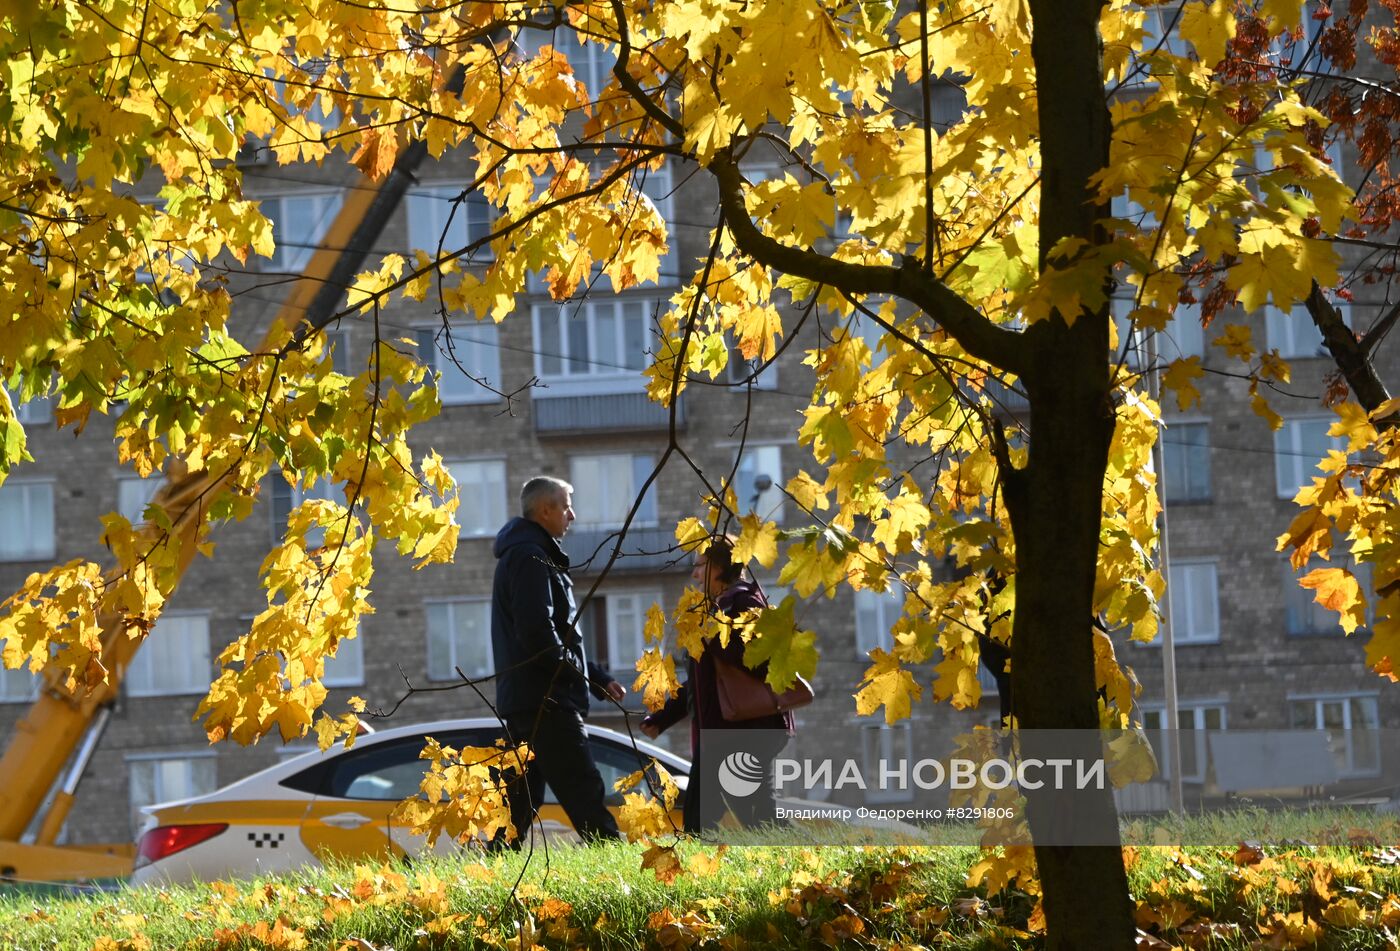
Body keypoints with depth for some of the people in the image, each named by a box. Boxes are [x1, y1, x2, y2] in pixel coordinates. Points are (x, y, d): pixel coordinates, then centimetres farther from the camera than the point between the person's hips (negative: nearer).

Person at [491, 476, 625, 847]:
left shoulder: (519, 554, 24)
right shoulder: (530, 556, -10)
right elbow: (537, 632, -21)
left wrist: (598, 678, 19)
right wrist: (578, 670, -9)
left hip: (522, 703, 10)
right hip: (545, 701, -10)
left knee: (520, 801, 9)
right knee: (584, 792, -14)